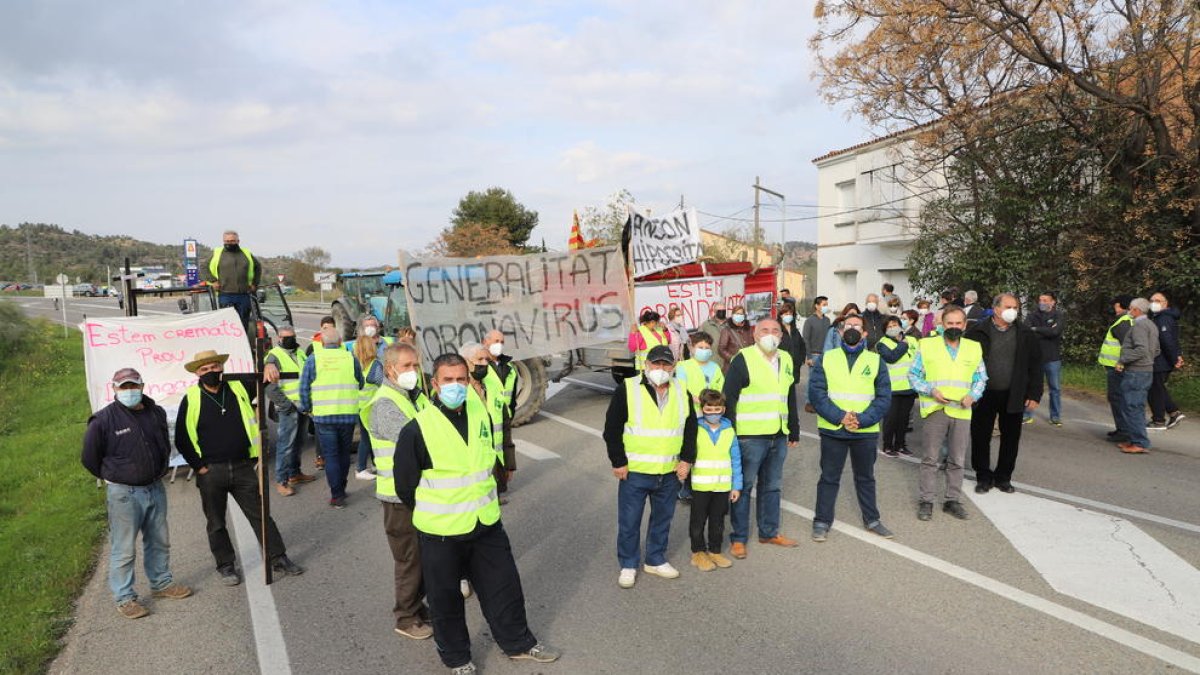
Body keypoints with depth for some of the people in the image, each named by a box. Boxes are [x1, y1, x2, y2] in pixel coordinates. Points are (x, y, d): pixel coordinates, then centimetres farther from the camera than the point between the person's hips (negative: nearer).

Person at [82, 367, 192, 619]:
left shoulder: (156, 413, 2)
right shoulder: (104, 420, -13)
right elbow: (89, 457, -2)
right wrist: (112, 477, 6)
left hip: (155, 489, 5)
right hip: (124, 494, -5)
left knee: (159, 541, 17)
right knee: (124, 549, 2)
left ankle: (161, 582, 34)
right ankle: (124, 597, 16)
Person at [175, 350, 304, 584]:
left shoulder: (238, 388, 2)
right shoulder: (191, 399, -3)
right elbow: (182, 439, 1)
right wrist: (199, 466, -4)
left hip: (243, 468, 2)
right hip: (210, 472, -1)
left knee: (260, 515, 8)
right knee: (216, 523, 11)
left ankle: (278, 559, 17)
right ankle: (226, 565, 27)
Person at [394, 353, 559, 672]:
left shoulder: (480, 413, -1)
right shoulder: (417, 429, -18)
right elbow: (405, 485, -8)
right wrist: (433, 513, 3)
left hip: (487, 523, 5)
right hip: (441, 531, -4)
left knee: (505, 586, 17)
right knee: (446, 598, 13)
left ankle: (518, 642, 38)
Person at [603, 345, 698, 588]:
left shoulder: (682, 392, 4)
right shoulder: (627, 390, -9)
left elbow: (690, 429, 13)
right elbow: (612, 430, -7)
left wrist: (687, 459, 4)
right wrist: (618, 462, -9)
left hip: (669, 473, 4)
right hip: (634, 472, -3)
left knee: (662, 519, 16)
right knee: (629, 521, 6)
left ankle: (656, 560, 35)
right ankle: (628, 565, 24)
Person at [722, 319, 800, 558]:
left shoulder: (786, 360, 12)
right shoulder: (743, 359, -9)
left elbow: (791, 398, 20)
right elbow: (728, 398, -11)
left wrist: (794, 431, 19)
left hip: (778, 436, 6)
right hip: (750, 436, -6)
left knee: (772, 485, 16)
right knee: (743, 486, 3)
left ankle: (769, 532, 31)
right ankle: (738, 538, 14)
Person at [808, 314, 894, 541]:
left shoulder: (875, 360, 3)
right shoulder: (827, 358, 0)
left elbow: (884, 397, -3)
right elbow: (816, 392, -8)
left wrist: (862, 419, -16)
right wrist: (840, 417, -18)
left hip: (866, 431, 1)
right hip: (832, 429, -1)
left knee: (866, 477, 18)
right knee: (829, 477, 9)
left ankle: (872, 520, 33)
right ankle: (822, 521, 21)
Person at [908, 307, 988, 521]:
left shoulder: (974, 348, 8)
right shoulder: (927, 345, -1)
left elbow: (981, 378, 13)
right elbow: (913, 374, 1)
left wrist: (973, 395, -6)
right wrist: (930, 391, -14)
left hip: (962, 411, 3)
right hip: (935, 409, -3)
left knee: (957, 460, 10)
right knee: (930, 458, 2)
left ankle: (953, 500, 22)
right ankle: (926, 501, 10)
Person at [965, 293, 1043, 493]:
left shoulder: (1026, 335, 2)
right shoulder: (977, 332, -6)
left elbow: (1035, 366, 5)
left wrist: (1034, 395, 0)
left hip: (1013, 396, 2)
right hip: (984, 395, -2)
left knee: (1011, 439, 11)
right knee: (981, 437, 5)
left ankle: (1003, 477, 27)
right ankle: (983, 477, 21)